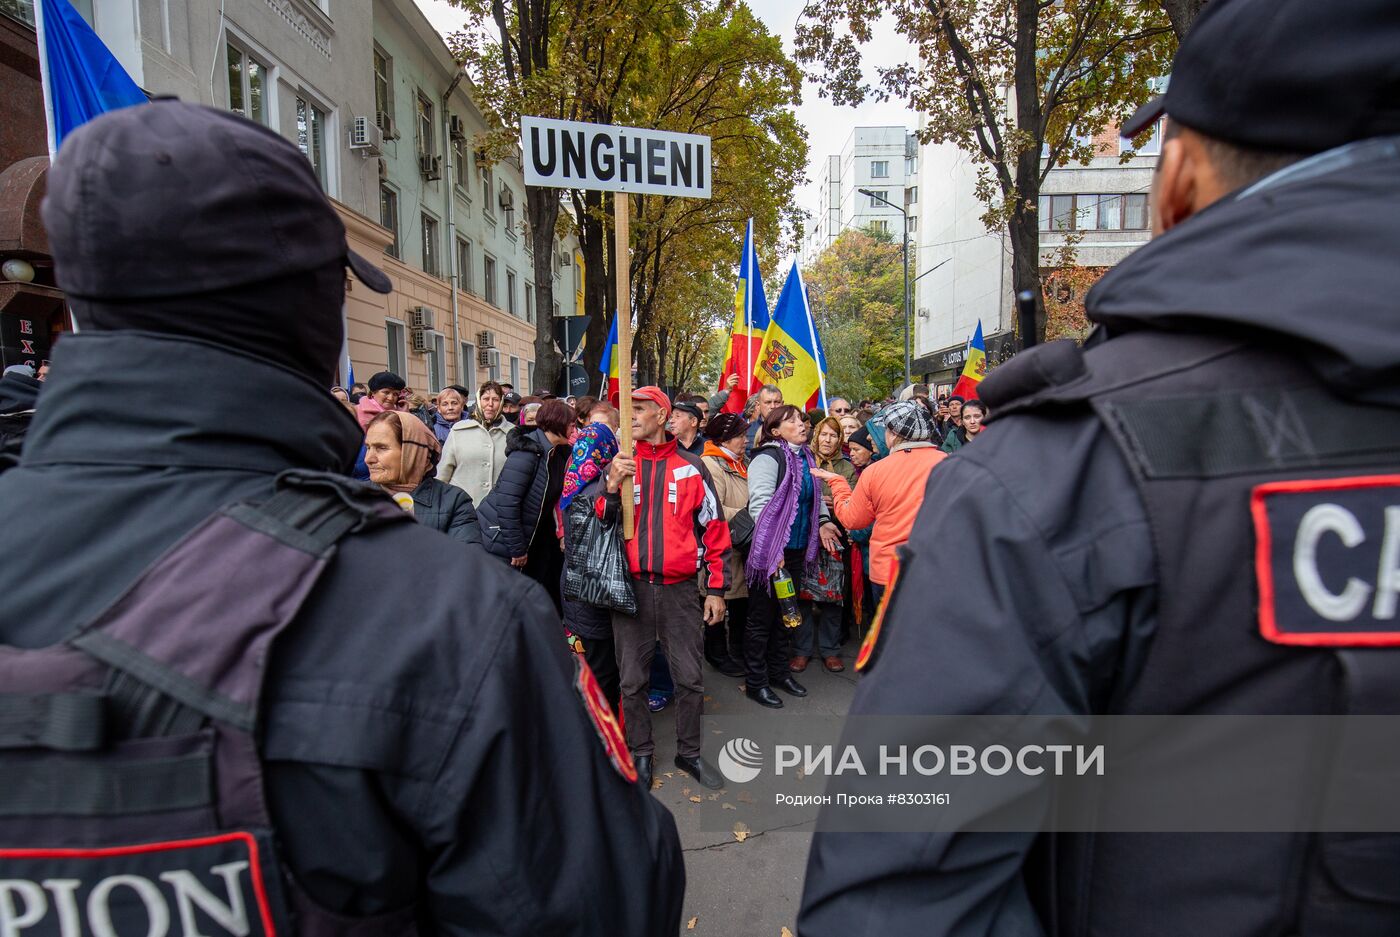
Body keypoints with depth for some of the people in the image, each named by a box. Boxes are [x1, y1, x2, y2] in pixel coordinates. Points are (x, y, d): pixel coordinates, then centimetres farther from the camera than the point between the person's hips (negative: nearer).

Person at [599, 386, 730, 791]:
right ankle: (640, 754, 28)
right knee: (633, 680, 10)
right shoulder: (620, 465, 6)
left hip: (680, 589, -1)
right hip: (632, 588, 1)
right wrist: (612, 488, -16)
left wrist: (717, 588, 2)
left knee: (690, 678, 7)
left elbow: (714, 529, 5)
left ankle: (689, 752, 27)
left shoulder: (691, 466, 3)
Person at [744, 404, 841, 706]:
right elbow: (760, 505, -20)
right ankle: (756, 682, 18)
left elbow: (814, 496, 25)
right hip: (770, 552, -8)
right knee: (762, 617, 5)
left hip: (797, 551, 8)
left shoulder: (805, 457, 11)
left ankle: (779, 671, 35)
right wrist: (773, 550, -22)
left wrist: (823, 521, 8)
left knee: (783, 614, 20)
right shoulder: (768, 457, -14)